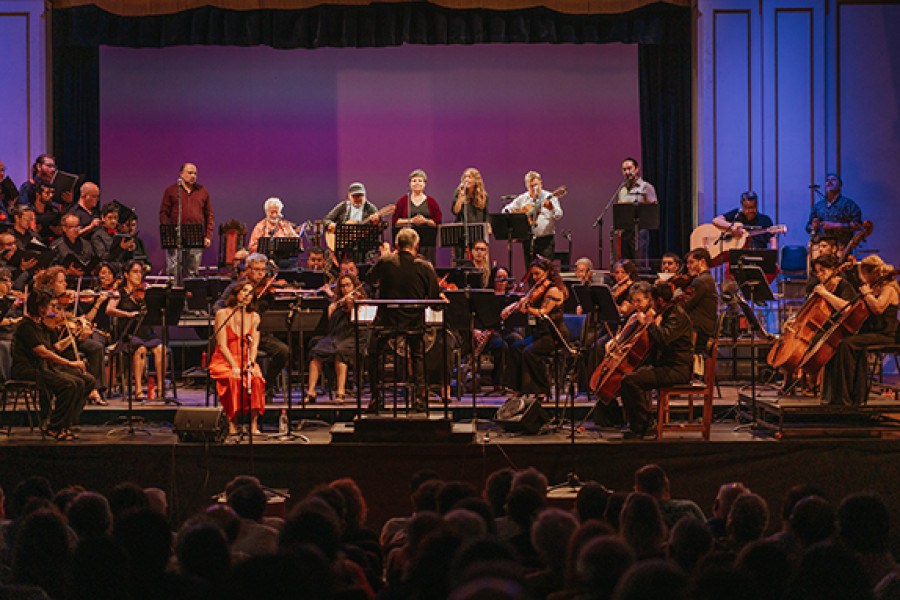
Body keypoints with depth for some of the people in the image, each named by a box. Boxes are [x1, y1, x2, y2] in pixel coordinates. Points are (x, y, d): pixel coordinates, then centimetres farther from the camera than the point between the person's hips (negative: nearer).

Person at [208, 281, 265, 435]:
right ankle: (232, 424, -25)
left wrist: (250, 364, -19)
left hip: (246, 362, 3)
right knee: (234, 379, -35)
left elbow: (254, 344, 1)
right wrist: (234, 367, -23)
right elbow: (222, 346, -10)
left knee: (256, 379, -30)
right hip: (224, 362, -3)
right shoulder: (223, 314, -2)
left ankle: (254, 424, -26)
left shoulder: (254, 317, 10)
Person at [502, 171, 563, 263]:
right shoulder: (522, 199, 11)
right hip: (528, 240, 3)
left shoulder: (549, 197, 1)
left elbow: (559, 216, -8)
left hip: (546, 239, -3)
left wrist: (551, 208, -29)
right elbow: (506, 210, 16)